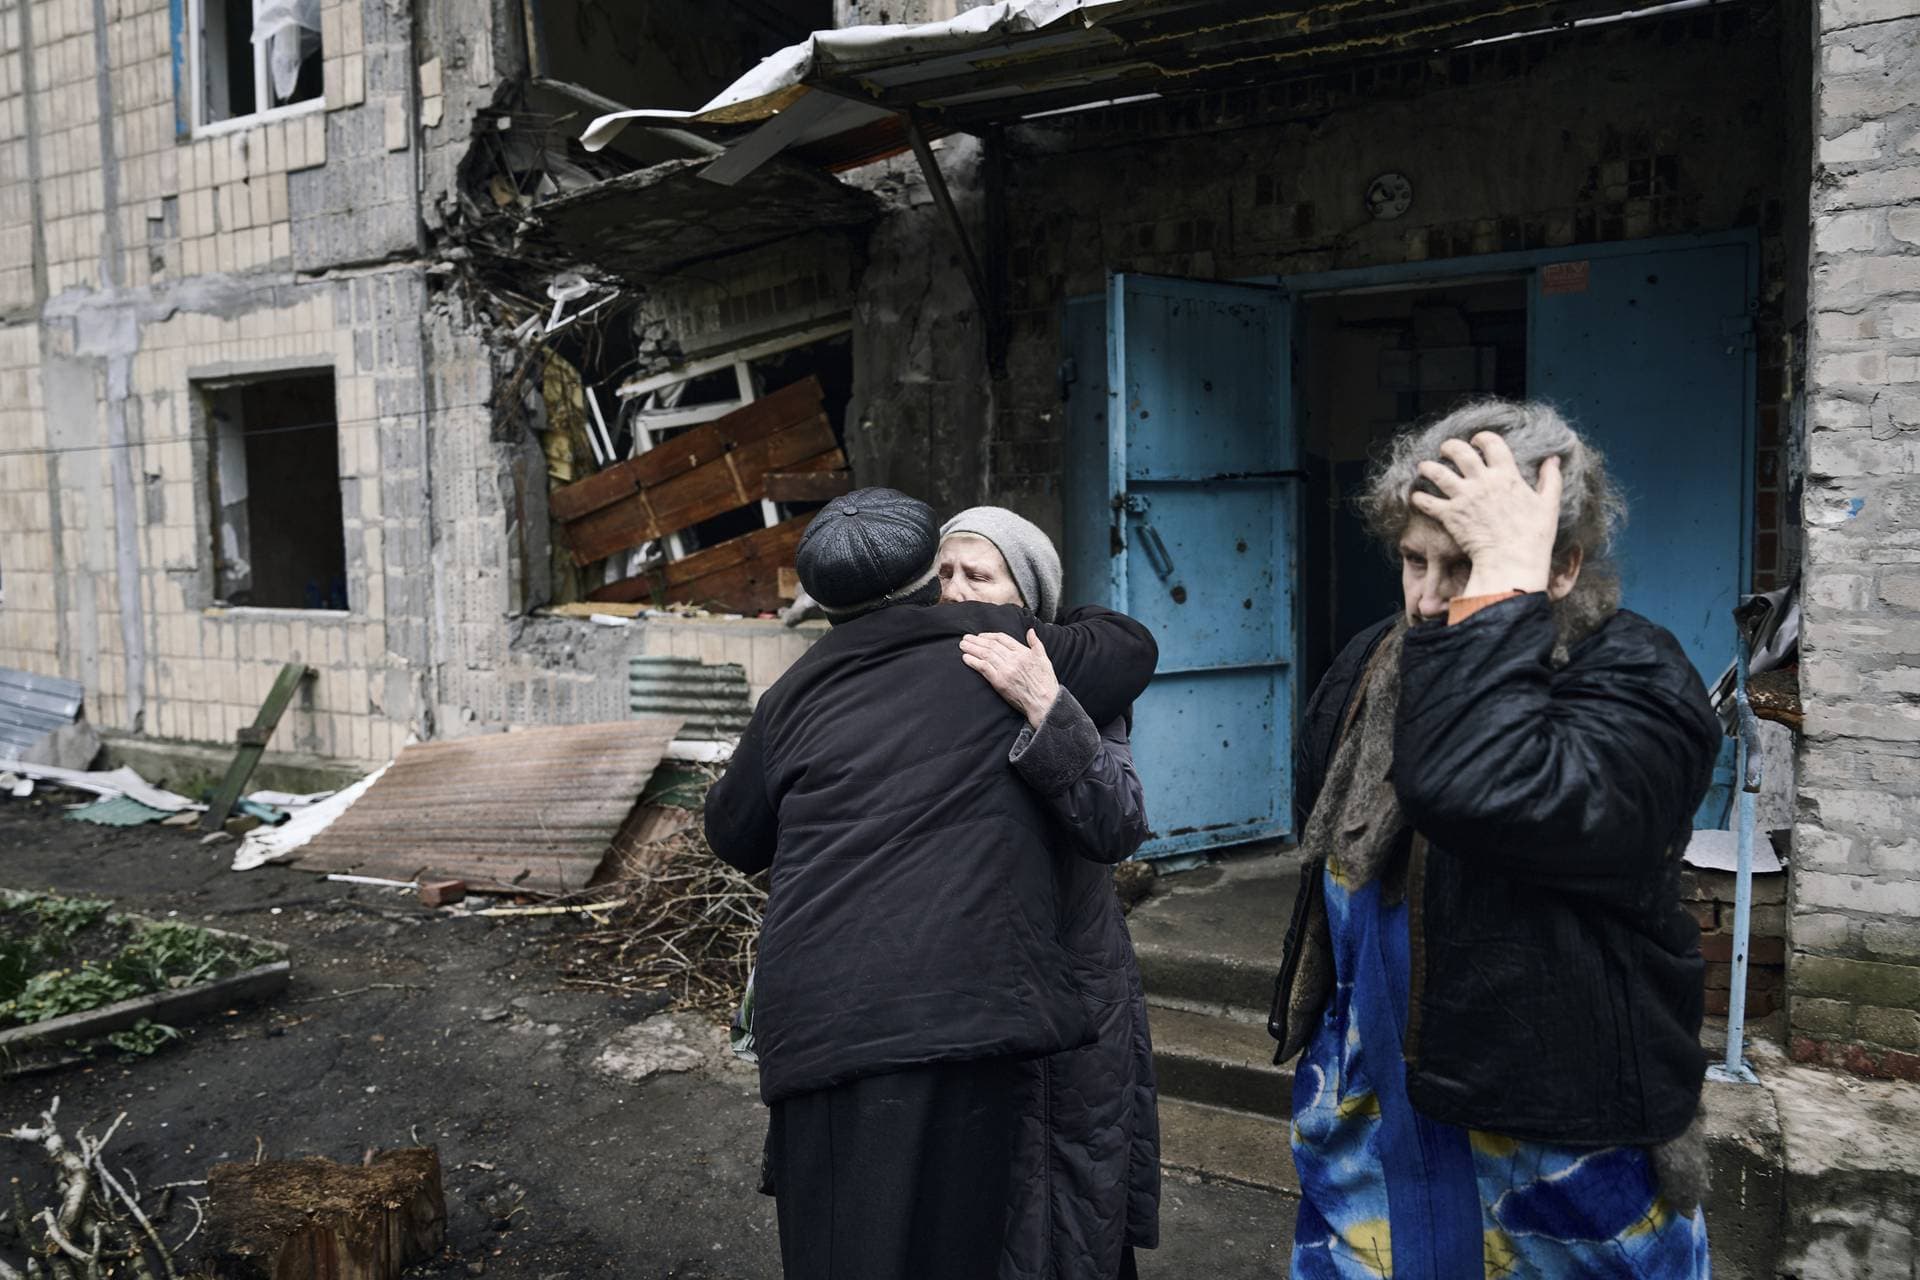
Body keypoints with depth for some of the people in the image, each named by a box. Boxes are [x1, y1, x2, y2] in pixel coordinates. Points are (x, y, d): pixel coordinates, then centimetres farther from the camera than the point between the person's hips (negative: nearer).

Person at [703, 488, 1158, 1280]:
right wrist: (1054, 629, 38)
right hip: (958, 1010, -2)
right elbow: (1132, 645, 21)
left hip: (813, 1026, 3)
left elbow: (734, 835, 25)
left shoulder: (794, 695, 13)